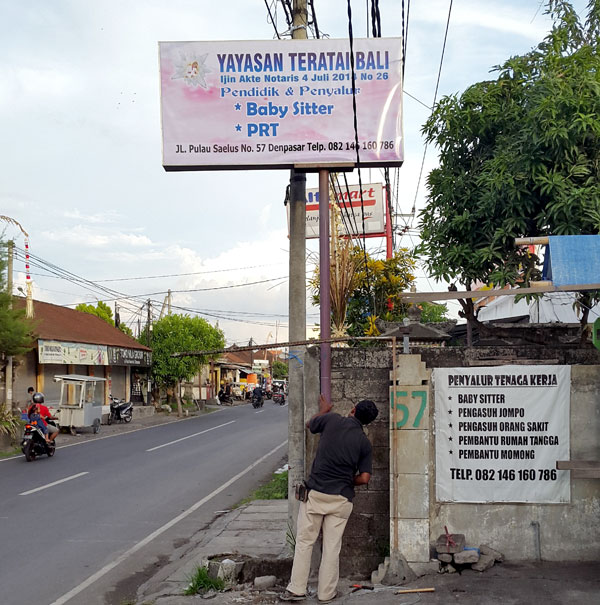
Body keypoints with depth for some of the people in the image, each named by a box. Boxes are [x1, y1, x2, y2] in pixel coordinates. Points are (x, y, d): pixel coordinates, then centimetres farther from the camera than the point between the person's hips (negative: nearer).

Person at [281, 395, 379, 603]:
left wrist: (323, 410, 38)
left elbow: (309, 424, 19)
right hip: (342, 498, 1)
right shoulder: (364, 443, 1)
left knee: (304, 542, 9)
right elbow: (364, 478, -2)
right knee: (332, 547, 9)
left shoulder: (332, 420, -3)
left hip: (316, 493, -1)